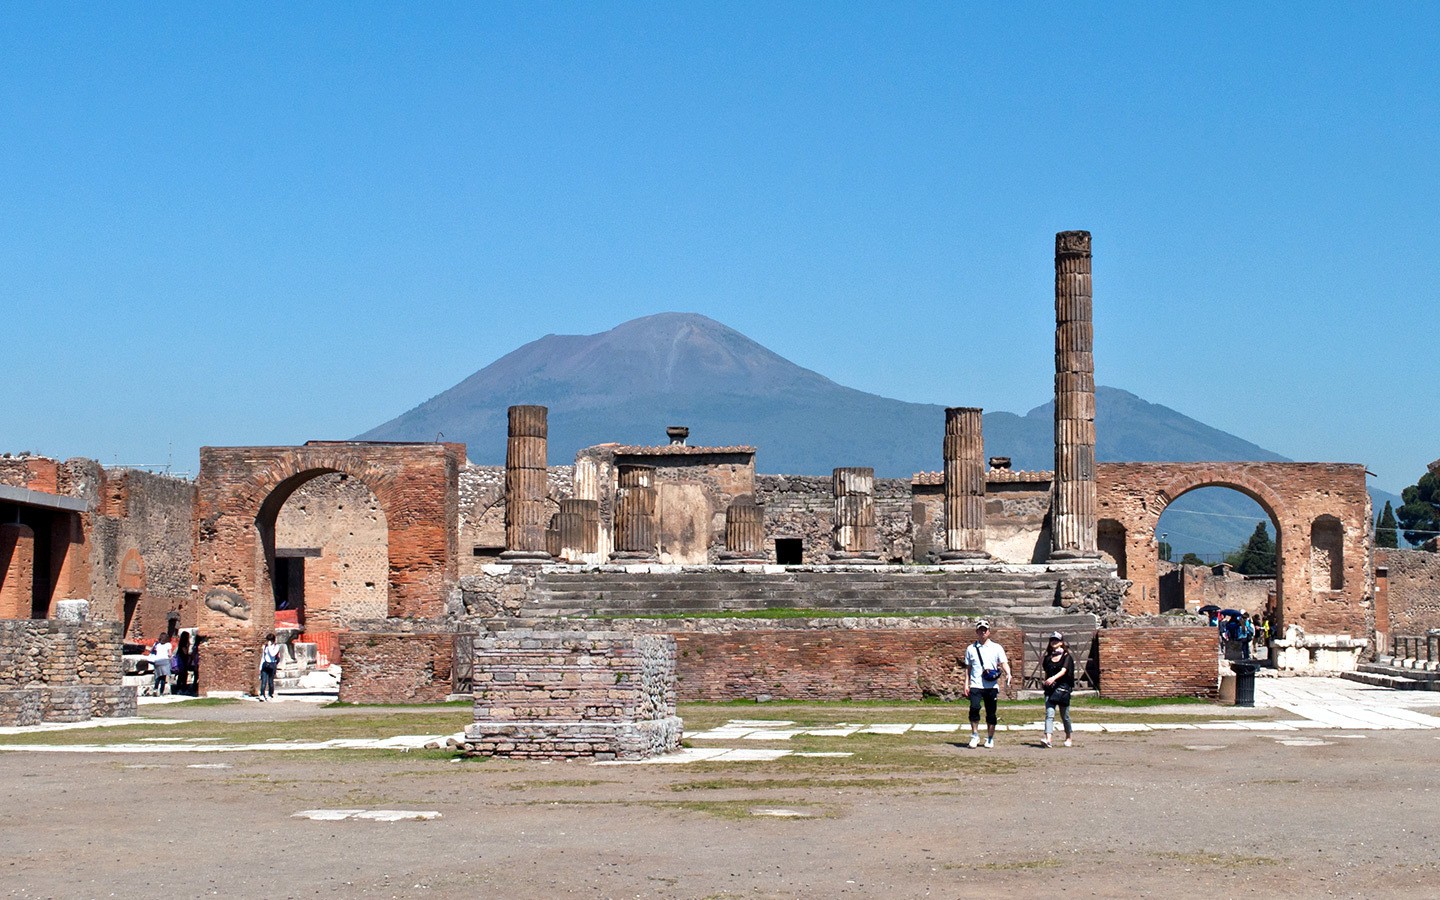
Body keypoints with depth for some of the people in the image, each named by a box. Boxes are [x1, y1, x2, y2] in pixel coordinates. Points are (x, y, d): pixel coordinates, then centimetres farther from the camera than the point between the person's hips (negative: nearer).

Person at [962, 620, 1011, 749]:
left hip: (992, 686, 0)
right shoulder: (971, 649, 12)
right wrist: (966, 684, 6)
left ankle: (990, 738, 16)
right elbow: (968, 668, 15)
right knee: (974, 708, -18)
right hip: (975, 685, 0)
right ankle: (975, 736, -7)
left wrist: (1007, 674, -19)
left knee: (991, 713, 3)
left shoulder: (997, 648, 8)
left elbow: (1004, 663, 1)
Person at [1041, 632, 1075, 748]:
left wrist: (1053, 678, -34)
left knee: (1065, 716, 10)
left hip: (1063, 687, -2)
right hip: (1050, 688, 3)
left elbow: (1063, 671, -21)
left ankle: (1068, 739, 30)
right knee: (1049, 714, -14)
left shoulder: (1066, 656, -2)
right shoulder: (1048, 657, 9)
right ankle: (1048, 739, -27)